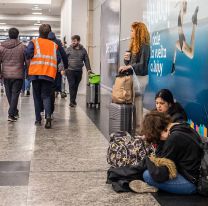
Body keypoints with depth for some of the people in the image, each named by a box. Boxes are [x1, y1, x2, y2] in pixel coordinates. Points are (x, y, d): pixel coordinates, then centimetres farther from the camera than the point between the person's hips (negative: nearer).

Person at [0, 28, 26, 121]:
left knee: (9, 94, 15)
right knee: (15, 94, 1)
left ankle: (14, 112, 27)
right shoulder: (22, 47, -4)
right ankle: (11, 114, -6)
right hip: (18, 75, -2)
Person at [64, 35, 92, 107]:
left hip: (79, 71, 3)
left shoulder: (83, 50, 8)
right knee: (72, 85, -8)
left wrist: (89, 69, 2)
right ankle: (72, 101, -7)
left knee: (76, 86, 10)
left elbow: (86, 60, 11)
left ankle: (74, 100, 22)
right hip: (70, 71, -3)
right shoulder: (68, 49, 2)